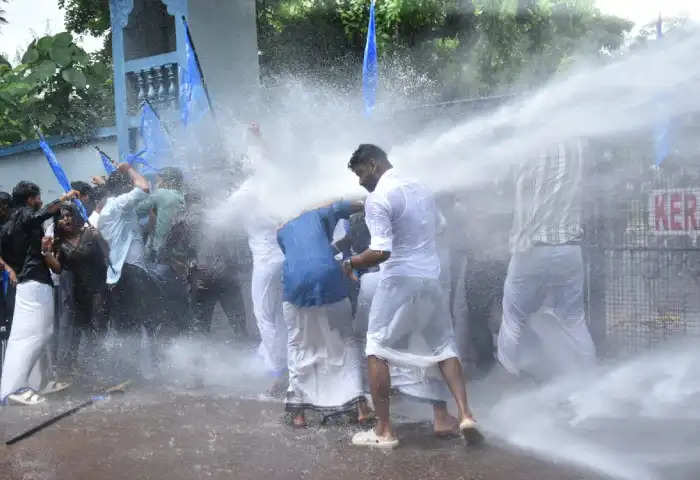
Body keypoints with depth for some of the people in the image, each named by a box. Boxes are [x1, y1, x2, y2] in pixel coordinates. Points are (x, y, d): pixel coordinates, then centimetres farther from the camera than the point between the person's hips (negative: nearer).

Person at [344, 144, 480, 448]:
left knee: (377, 351, 5)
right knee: (443, 345, 15)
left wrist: (352, 263, -6)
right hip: (431, 279, 7)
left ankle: (384, 431, 6)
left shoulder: (378, 198, -14)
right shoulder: (421, 189, 12)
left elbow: (381, 251, -21)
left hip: (400, 282, -7)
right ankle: (464, 414, 2)